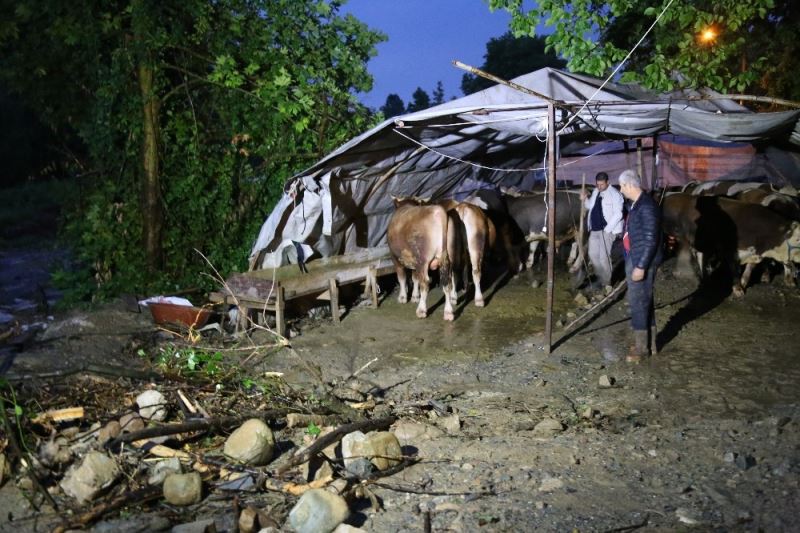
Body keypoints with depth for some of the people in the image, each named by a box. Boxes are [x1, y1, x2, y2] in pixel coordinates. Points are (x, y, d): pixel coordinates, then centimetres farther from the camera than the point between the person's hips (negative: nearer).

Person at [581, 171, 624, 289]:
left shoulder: (614, 194, -12)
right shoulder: (595, 192, 10)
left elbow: (618, 214, -14)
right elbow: (590, 206, 24)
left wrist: (607, 229, -16)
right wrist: (585, 199, 2)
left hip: (607, 230, -7)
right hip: (594, 229, 7)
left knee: (604, 257, -6)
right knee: (593, 255, 12)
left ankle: (605, 283, 6)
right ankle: (599, 278, 29)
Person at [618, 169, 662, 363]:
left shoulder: (647, 206, -20)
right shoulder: (636, 204, 11)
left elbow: (651, 239, -22)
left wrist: (641, 266, -23)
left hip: (642, 262, -10)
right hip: (634, 259, 10)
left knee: (638, 302, -3)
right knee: (644, 301, 16)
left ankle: (642, 347, 7)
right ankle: (649, 343, 26)